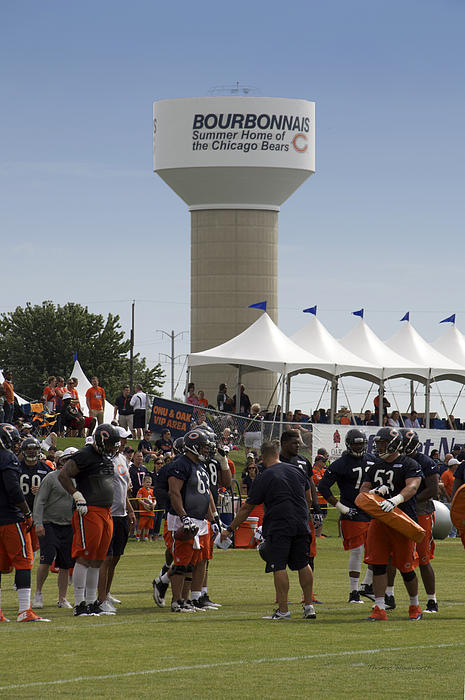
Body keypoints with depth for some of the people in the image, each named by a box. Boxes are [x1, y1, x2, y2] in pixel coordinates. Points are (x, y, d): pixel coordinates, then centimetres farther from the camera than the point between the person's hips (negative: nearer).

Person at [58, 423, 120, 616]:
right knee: (84, 558, -9)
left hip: (106, 513, 9)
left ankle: (92, 602, 17)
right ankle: (79, 604, -9)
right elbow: (63, 475, -15)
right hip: (89, 512, -9)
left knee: (97, 560, 11)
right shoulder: (85, 456, -11)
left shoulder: (107, 458, 18)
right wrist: (77, 497, -18)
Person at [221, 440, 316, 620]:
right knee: (303, 564, 14)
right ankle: (308, 606, 14)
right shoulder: (297, 471, 10)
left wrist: (230, 529, 8)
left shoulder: (264, 478, -4)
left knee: (279, 567, -3)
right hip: (301, 525, 5)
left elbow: (246, 508, 0)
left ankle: (283, 610, -6)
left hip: (278, 527, -5)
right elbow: (308, 499, 20)